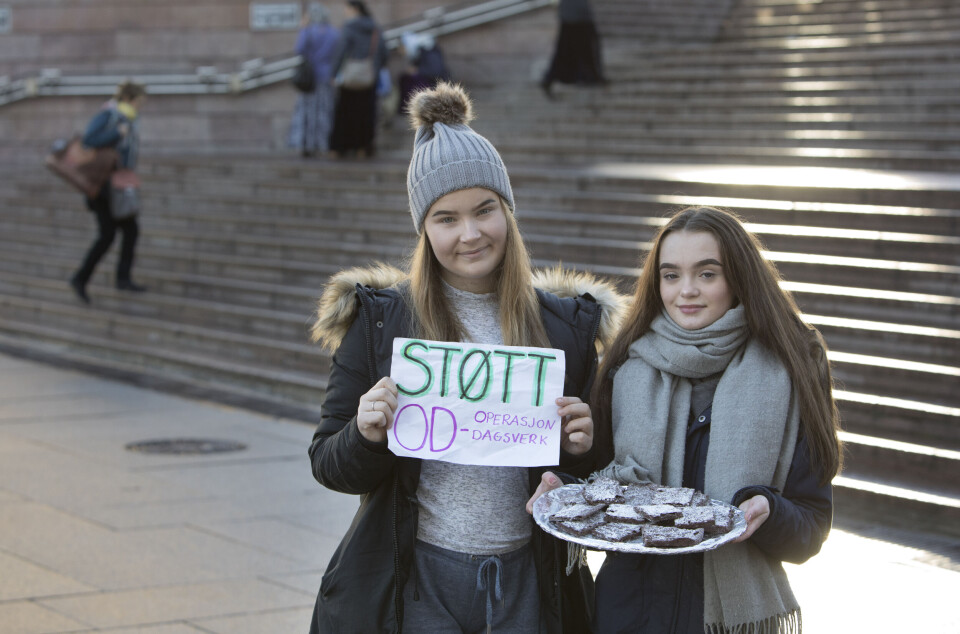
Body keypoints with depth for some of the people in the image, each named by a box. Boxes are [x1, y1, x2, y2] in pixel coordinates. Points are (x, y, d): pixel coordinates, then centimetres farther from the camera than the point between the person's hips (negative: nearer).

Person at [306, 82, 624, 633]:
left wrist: (582, 448, -11)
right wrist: (366, 436, -20)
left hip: (528, 585, 2)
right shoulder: (379, 319, -1)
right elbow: (328, 466, 1)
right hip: (416, 582, -2)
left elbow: (593, 473, 11)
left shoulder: (567, 323, 4)